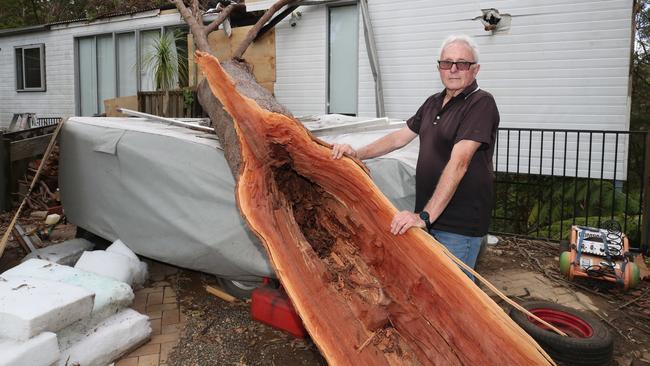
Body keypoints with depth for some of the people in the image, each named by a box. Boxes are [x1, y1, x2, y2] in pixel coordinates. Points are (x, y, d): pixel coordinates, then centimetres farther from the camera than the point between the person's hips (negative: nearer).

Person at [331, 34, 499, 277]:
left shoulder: (481, 104, -14)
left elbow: (458, 163, -24)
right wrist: (357, 154, 5)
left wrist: (425, 216, -30)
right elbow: (400, 137, 18)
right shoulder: (433, 103, 13)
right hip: (427, 215, 8)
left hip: (460, 224, -8)